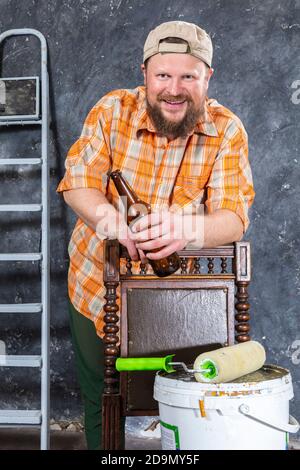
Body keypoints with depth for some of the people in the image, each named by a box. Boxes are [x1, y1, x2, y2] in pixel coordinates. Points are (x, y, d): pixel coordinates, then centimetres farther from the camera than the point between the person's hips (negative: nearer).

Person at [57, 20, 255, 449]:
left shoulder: (227, 130, -13)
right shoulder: (113, 111, -12)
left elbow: (233, 218, -20)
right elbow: (77, 183, -14)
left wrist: (187, 229, -44)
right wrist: (109, 217, -38)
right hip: (98, 287, 1)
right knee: (100, 402, 16)